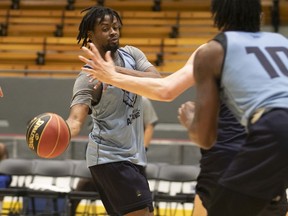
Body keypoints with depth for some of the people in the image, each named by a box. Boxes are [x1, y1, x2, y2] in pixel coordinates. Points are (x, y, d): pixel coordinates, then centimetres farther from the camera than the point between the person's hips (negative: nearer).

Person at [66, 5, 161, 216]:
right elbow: (76, 118, -24)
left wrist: (120, 71, -25)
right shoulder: (89, 76, -12)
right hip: (110, 156, -7)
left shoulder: (131, 54, 5)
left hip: (134, 154, 7)